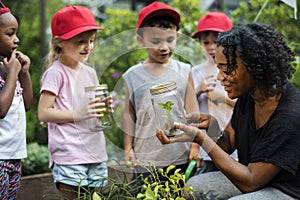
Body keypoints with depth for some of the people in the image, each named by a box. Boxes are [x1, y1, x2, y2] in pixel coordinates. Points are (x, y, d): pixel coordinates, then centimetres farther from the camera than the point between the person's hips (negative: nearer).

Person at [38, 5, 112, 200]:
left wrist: (103, 108, 1)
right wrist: (78, 114, -20)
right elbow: (43, 113, -12)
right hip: (69, 156, -7)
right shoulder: (56, 73, -8)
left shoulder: (90, 72, 13)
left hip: (96, 153, 7)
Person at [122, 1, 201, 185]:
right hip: (144, 158, 0)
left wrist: (195, 145, 0)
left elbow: (192, 111, 3)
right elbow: (129, 114, 7)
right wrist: (128, 148, 5)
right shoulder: (133, 75, 1)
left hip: (179, 157, 0)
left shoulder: (184, 72, 0)